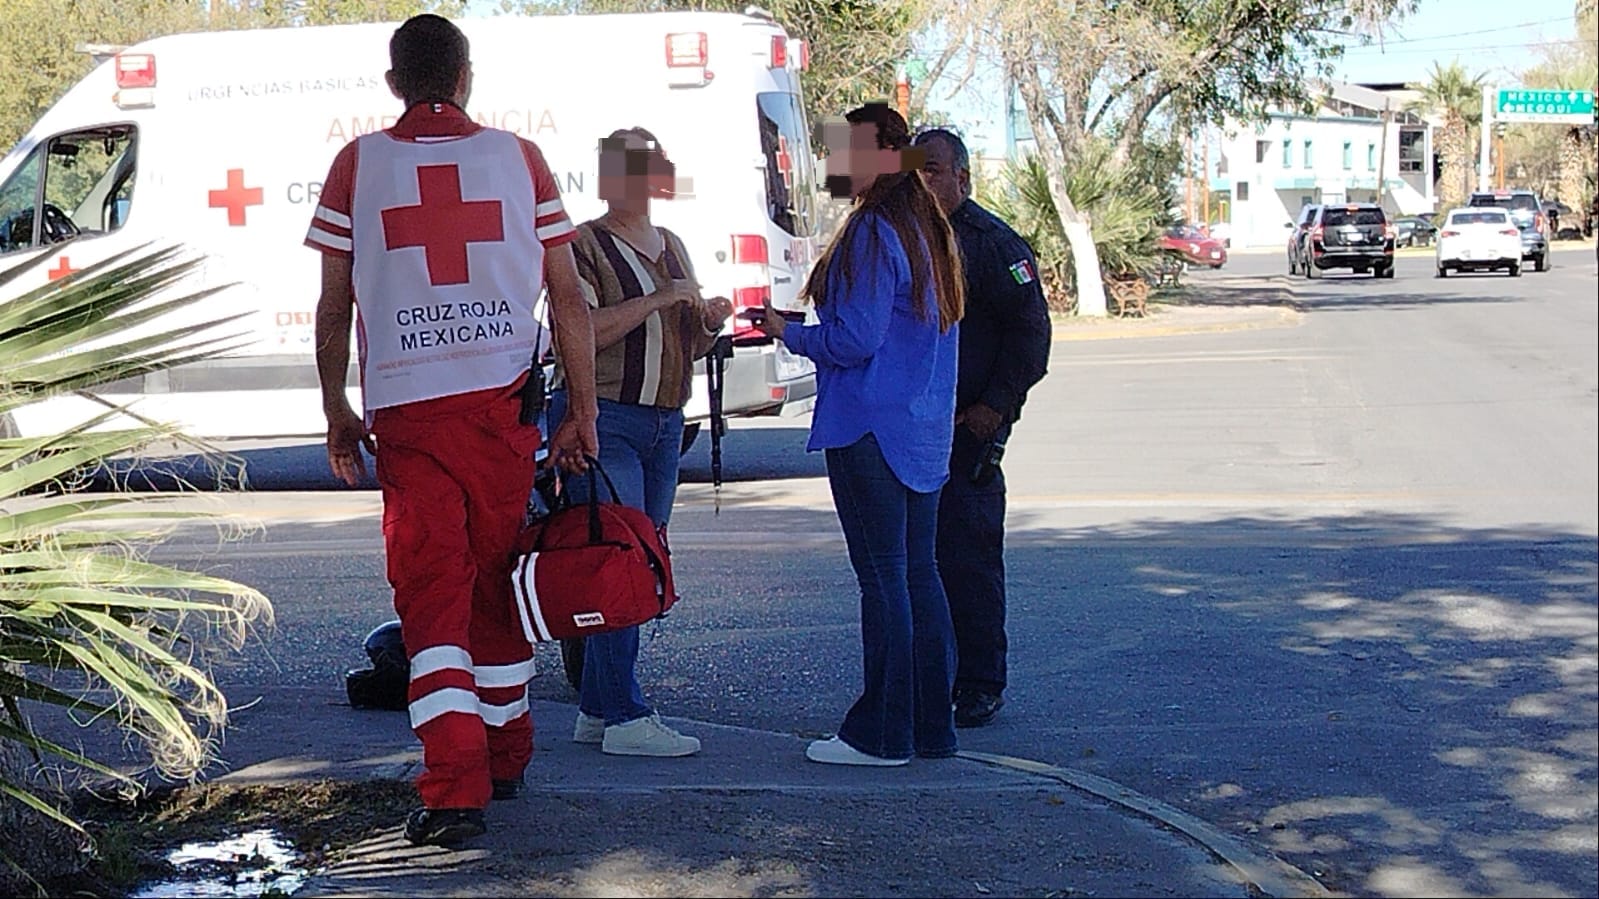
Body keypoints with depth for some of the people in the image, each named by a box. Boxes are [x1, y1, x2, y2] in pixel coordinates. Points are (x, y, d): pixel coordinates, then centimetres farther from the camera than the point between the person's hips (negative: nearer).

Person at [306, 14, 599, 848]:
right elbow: (568, 296, 3)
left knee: (432, 592, -2)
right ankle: (504, 760, 30)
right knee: (499, 580, 16)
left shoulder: (358, 164, 3)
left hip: (406, 407, -2)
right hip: (504, 399, 2)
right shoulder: (518, 157, 5)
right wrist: (582, 408, 9)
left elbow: (334, 305, 4)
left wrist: (334, 410, 14)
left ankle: (454, 787, -14)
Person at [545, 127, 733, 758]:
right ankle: (627, 718, -11)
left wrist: (709, 322, 3)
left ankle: (595, 710, 13)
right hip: (599, 420, -8)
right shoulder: (582, 246, -4)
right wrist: (657, 299, -18)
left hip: (664, 422, 8)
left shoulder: (672, 247, 19)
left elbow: (689, 347, 25)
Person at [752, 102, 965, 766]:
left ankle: (882, 733, 0)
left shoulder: (873, 235, -15)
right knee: (918, 574, 12)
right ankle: (931, 726, 17)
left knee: (882, 578, -5)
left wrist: (788, 333, -2)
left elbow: (854, 339, -18)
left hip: (871, 431, -9)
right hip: (924, 432, 9)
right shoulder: (931, 232, 14)